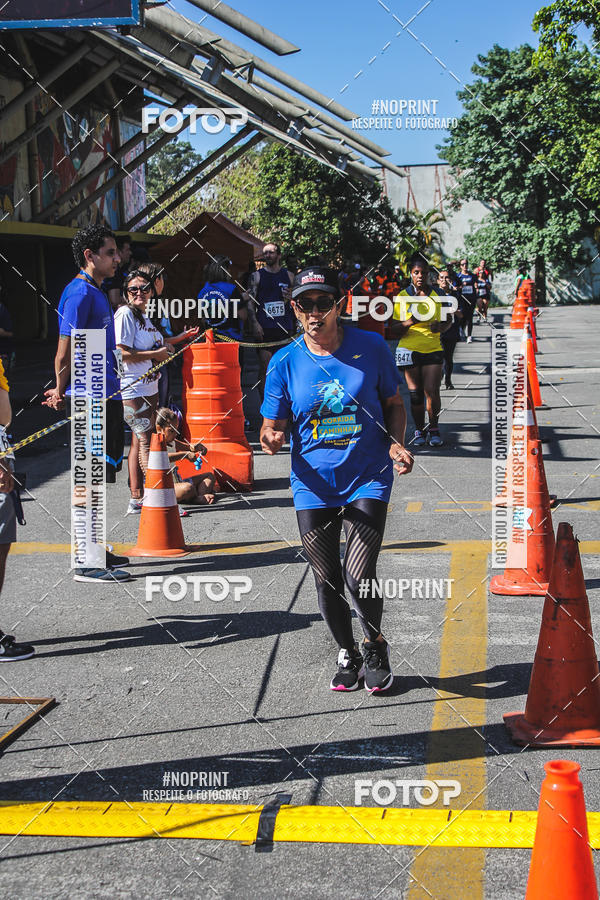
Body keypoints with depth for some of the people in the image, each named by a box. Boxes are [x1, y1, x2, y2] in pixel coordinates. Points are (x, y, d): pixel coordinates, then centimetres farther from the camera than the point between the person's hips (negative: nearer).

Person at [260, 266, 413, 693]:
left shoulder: (371, 347, -3)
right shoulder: (285, 362, -2)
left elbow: (394, 405, 9)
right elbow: (274, 427, 2)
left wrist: (396, 444, -9)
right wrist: (272, 440, -22)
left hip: (368, 479, -2)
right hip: (314, 485, 2)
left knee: (359, 576, -12)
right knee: (327, 581, 8)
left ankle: (376, 645, 18)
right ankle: (348, 656, 33)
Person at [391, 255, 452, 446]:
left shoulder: (437, 295, 6)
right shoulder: (402, 296, 2)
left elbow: (448, 320, 16)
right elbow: (395, 331, 2)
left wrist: (440, 327, -7)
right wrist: (409, 322, -18)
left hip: (433, 350, 0)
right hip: (409, 350, 0)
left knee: (432, 392, -9)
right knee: (415, 394, 1)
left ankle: (434, 429, 9)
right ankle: (419, 430, 17)